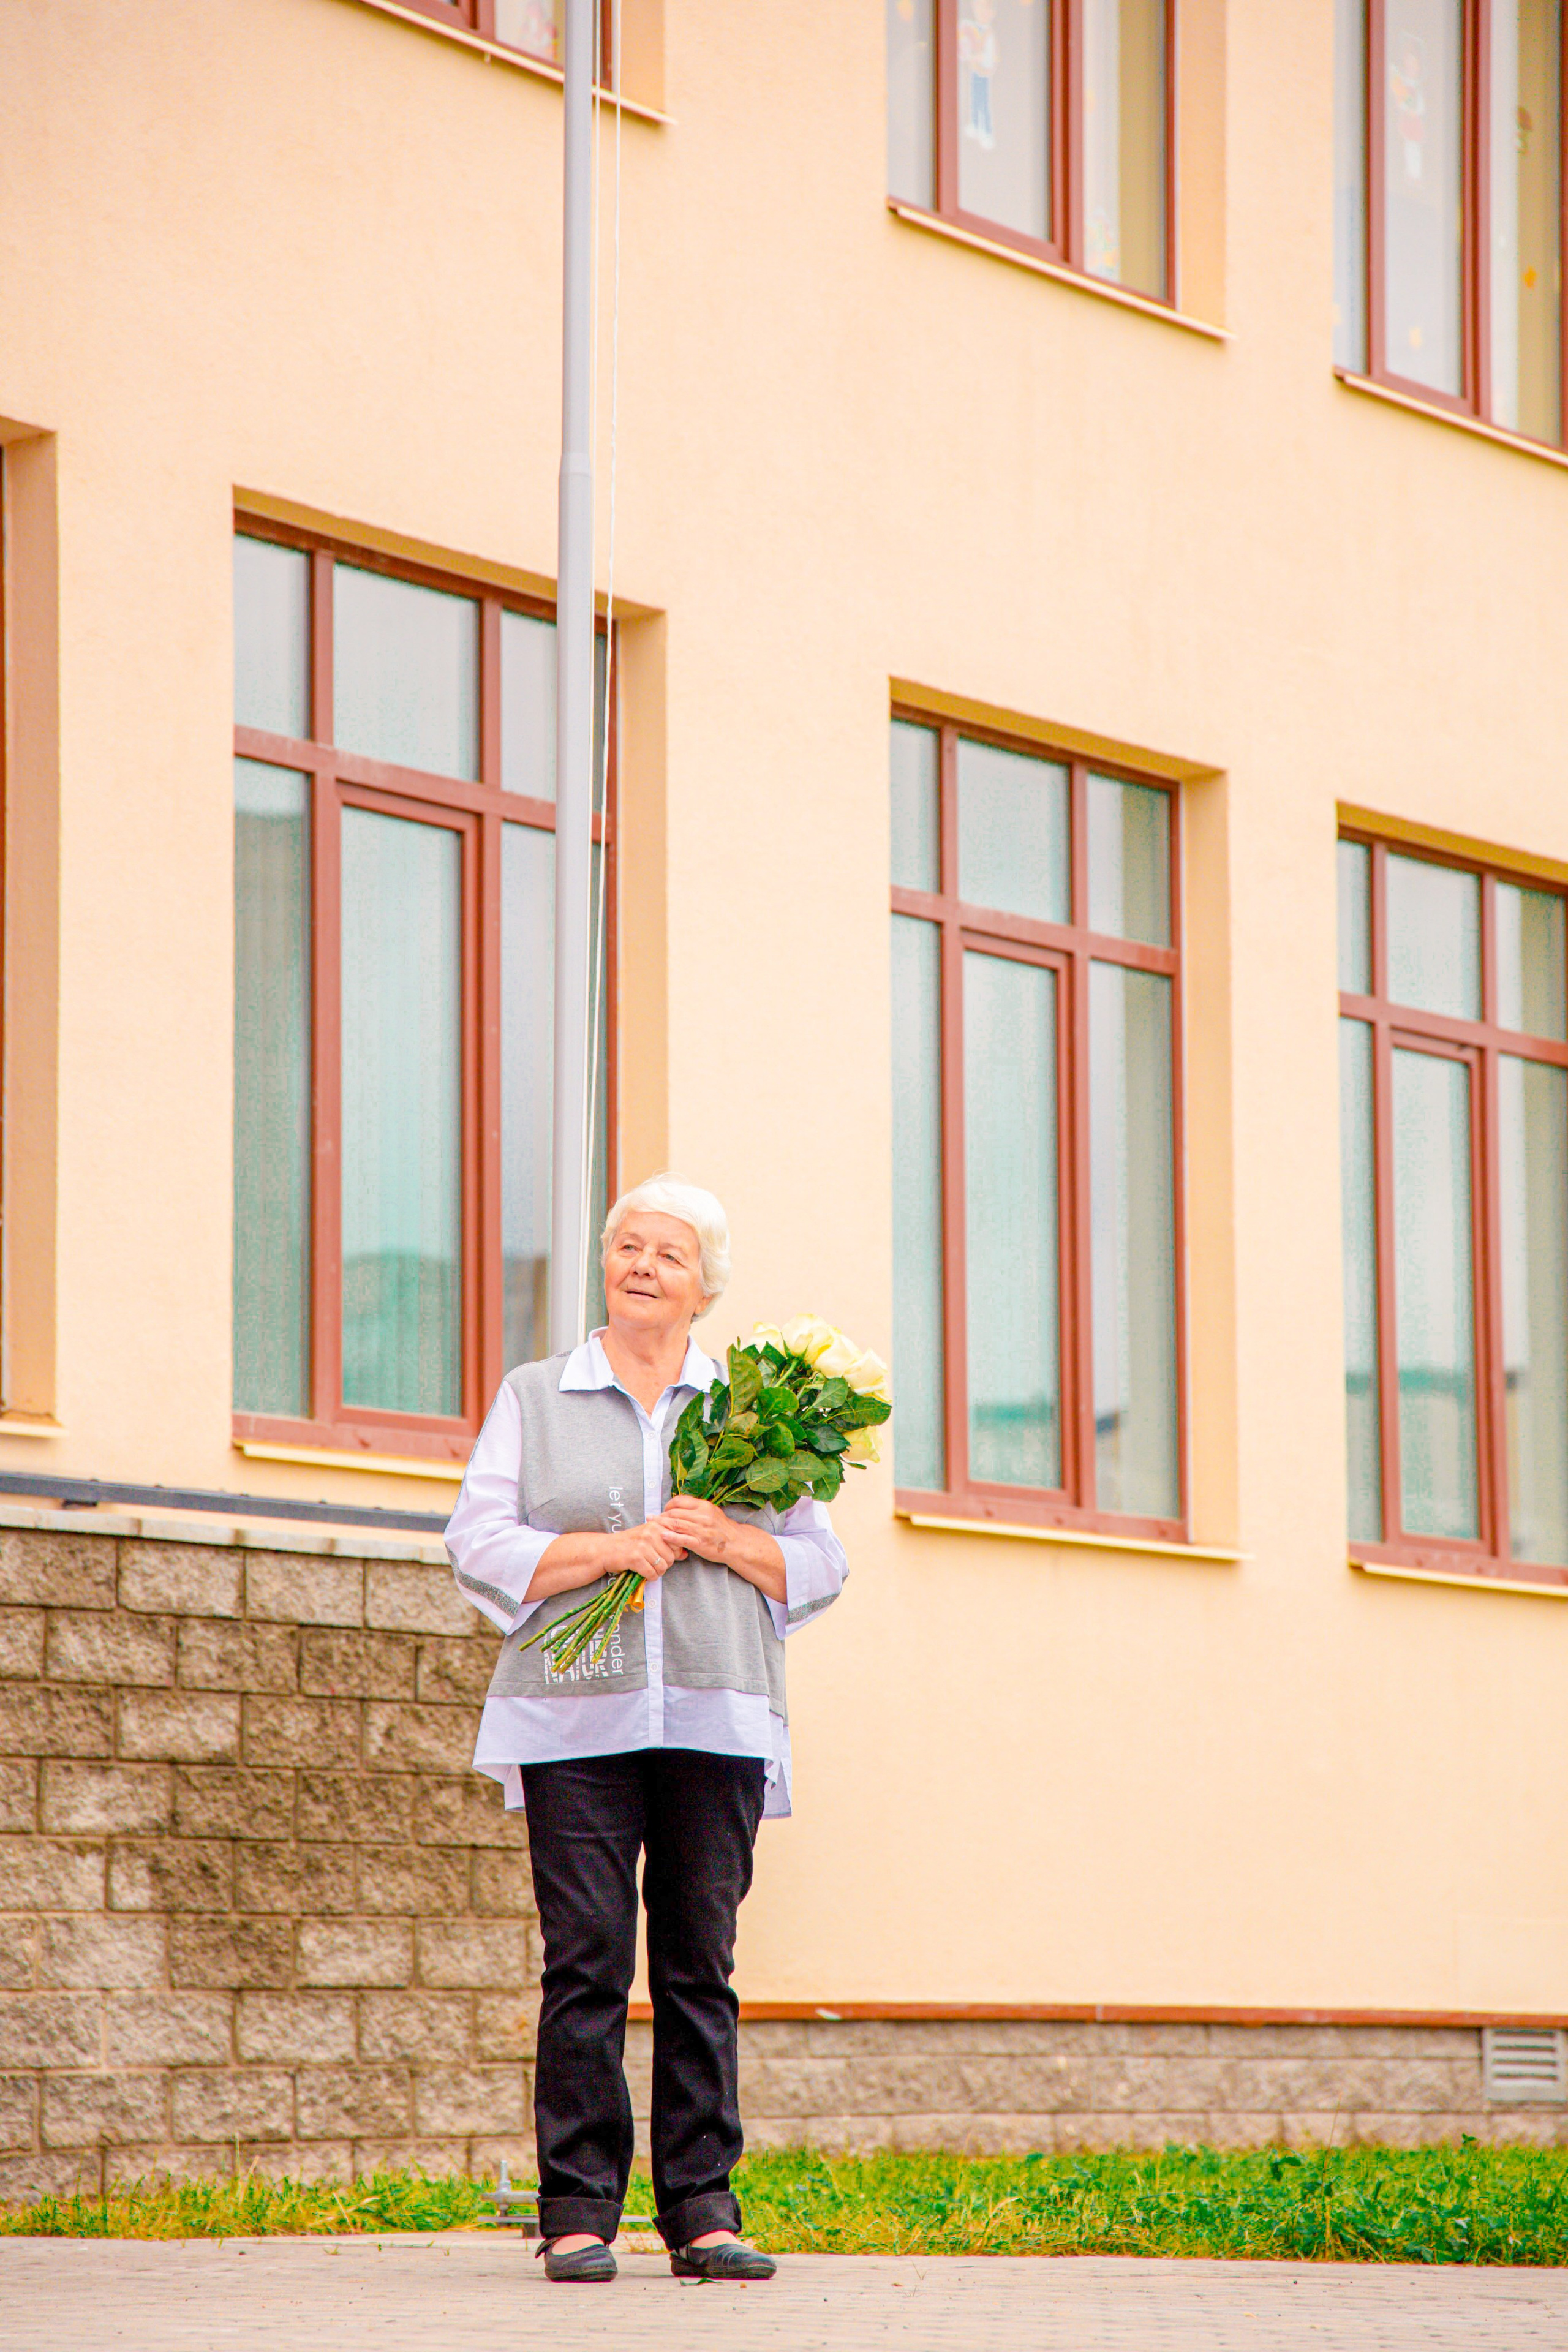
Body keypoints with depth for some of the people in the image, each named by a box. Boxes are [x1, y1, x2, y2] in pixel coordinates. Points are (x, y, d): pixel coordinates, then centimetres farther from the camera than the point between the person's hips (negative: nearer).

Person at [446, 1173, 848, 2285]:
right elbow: (483, 1546, 3)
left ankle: (704, 2210, 1)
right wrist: (612, 1549, -10)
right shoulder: (534, 1399, 13)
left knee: (701, 1964, -1)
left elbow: (820, 1563, 11)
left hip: (716, 1721, 1)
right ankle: (579, 2211, -4)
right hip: (576, 1715, -1)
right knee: (586, 1961, -7)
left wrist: (723, 1539, -7)